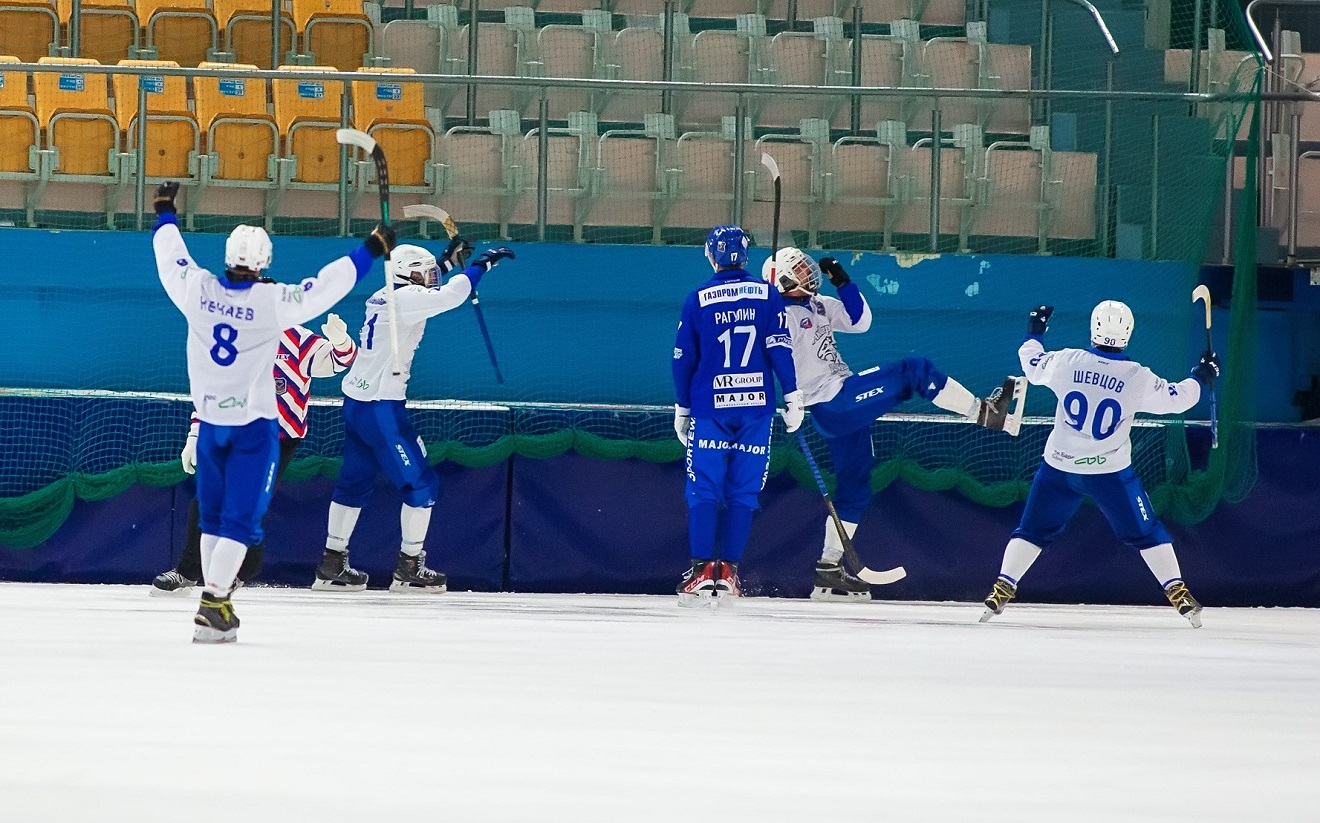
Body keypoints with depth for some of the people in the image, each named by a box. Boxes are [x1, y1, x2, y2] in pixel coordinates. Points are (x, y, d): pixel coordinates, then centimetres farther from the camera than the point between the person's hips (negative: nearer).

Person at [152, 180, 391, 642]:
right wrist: (372, 251, 0)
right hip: (253, 423, -4)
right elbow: (327, 286, -11)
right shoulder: (273, 302, -17)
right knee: (241, 518, -2)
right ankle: (212, 604, -12)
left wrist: (166, 214, 27)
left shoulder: (198, 290, -8)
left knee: (214, 513, 18)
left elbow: (170, 258, 9)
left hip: (210, 420, 4)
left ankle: (216, 597, 22)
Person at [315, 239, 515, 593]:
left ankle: (332, 564, 21)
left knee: (355, 482, 17)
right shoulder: (405, 299, -13)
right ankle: (409, 567, 1)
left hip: (357, 401, 9)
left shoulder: (382, 297, 13)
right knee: (422, 484, -2)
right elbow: (450, 296, -23)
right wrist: (481, 264, -11)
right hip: (380, 407, -9)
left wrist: (449, 260, 31)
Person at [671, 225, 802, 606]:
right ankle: (728, 571, 3)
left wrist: (682, 409, 15)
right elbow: (780, 348, -3)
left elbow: (683, 359, 5)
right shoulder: (767, 295, 1)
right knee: (743, 492, 6)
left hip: (709, 407, -1)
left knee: (704, 490, 1)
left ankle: (702, 570, -9)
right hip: (756, 405, 1)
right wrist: (793, 398, 2)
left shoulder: (698, 299, 1)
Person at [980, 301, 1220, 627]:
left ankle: (1002, 590, 5)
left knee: (1034, 529, 14)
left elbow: (1032, 364, 10)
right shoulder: (1137, 378, -12)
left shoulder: (1067, 362, -9)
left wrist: (1034, 332, 29)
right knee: (1144, 532, 10)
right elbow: (1176, 399, 0)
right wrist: (1201, 378, 19)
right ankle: (1178, 592, 6)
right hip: (1110, 472, -1)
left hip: (1059, 467, 1)